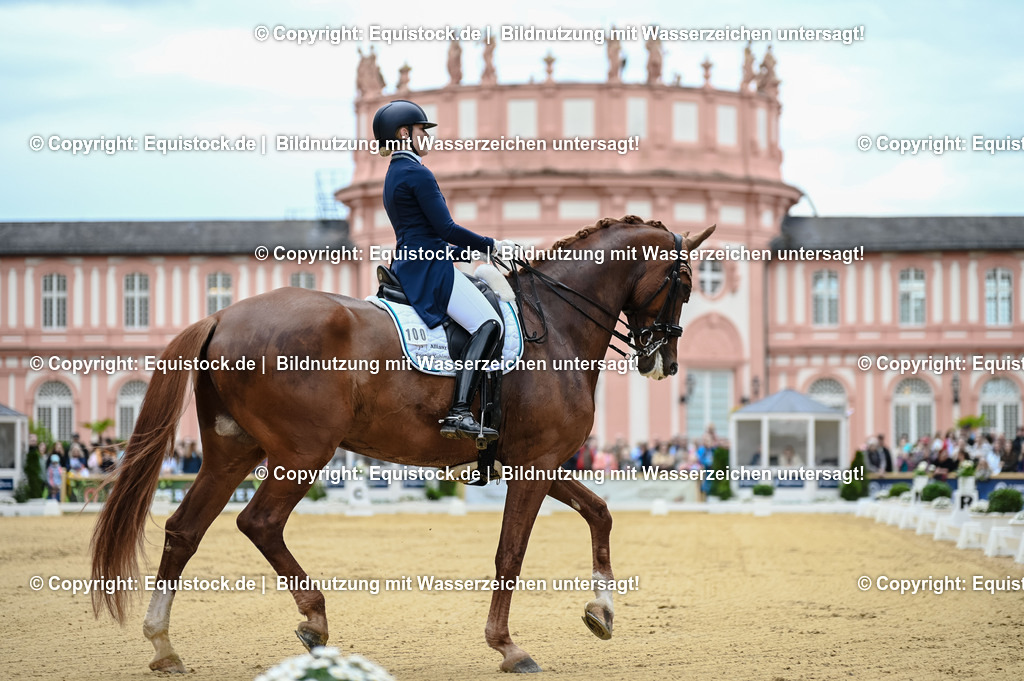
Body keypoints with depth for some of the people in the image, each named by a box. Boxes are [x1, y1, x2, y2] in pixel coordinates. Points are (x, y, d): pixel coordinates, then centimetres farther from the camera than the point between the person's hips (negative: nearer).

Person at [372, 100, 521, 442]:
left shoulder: (394, 175, 21)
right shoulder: (417, 173, -10)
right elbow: (446, 228, -15)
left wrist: (470, 253, 25)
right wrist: (491, 245, -5)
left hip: (410, 268, 11)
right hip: (429, 269, -11)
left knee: (485, 321, 20)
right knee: (487, 324, -21)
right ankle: (459, 413, -33)